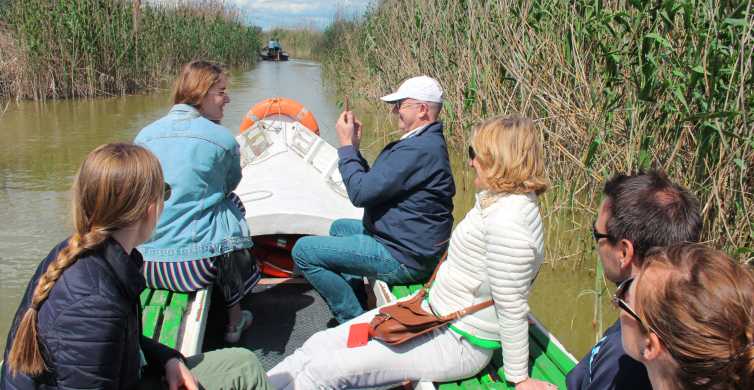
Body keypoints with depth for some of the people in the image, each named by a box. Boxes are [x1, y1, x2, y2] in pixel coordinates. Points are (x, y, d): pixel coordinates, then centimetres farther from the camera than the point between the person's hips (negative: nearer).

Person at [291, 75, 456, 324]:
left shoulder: (419, 150, -26)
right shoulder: (427, 142, 9)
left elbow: (361, 192, -26)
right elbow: (375, 182, 12)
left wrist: (346, 145, -14)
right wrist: (354, 148, 2)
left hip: (403, 258, -11)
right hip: (412, 244, 11)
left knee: (304, 250, -10)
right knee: (339, 227, 32)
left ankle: (354, 320, -1)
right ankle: (356, 302, 26)